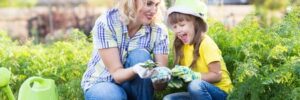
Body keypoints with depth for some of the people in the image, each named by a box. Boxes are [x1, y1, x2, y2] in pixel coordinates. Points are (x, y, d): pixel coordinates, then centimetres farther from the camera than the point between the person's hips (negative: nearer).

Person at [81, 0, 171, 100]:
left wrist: (159, 79, -44)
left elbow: (160, 85, -19)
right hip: (100, 83, -2)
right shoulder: (105, 24, -22)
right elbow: (116, 72, -24)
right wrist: (135, 70, -47)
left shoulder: (159, 31, -15)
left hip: (132, 86, 3)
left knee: (140, 55, -27)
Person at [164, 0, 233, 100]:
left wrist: (194, 75, -30)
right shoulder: (182, 46, 7)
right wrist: (175, 76, -14)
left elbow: (217, 75, -17)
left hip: (220, 91, -7)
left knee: (195, 85, -36)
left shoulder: (206, 43, -15)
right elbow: (183, 72, 8)